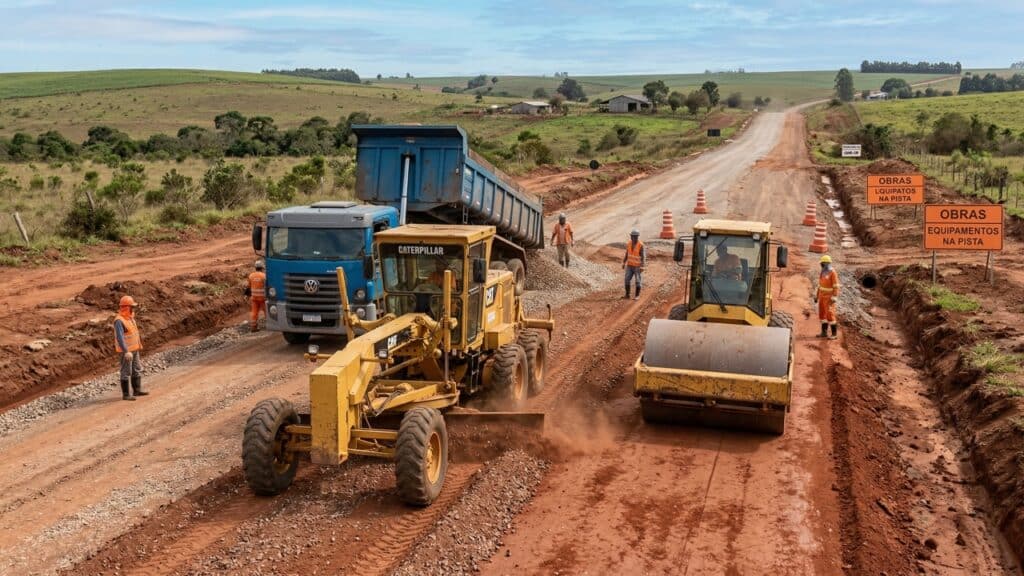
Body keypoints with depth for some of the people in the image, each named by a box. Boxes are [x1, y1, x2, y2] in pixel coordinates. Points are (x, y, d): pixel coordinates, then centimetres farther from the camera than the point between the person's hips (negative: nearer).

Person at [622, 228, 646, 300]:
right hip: (629, 265, 5)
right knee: (627, 280, -1)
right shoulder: (629, 243, -1)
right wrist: (623, 263, 9)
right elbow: (627, 254, 9)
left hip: (638, 266, -5)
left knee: (638, 281, 1)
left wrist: (642, 267, -24)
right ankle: (627, 295, 7)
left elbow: (643, 257, -19)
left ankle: (637, 296, 11)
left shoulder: (641, 245, -20)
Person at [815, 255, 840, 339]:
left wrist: (834, 298, -25)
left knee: (830, 315, -9)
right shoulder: (823, 272, 8)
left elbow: (836, 286, -20)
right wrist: (817, 296, 16)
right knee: (822, 314, 10)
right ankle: (824, 332, 17)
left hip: (829, 297, -9)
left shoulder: (833, 273, -19)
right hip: (822, 296, 9)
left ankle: (834, 334, -1)